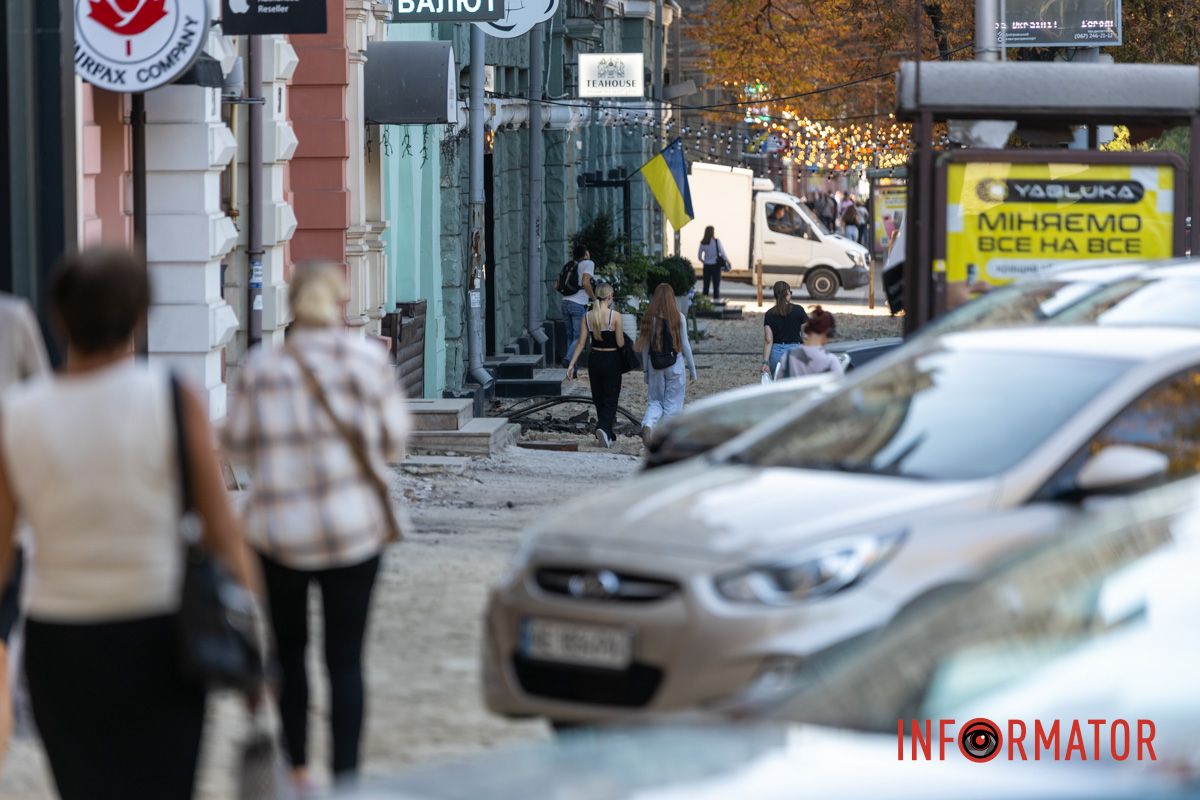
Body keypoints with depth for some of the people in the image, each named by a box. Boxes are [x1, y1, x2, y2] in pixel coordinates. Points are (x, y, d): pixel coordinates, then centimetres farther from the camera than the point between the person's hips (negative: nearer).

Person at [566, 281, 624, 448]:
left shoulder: (587, 316, -2)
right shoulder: (614, 316, -14)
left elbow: (581, 343, -2)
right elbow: (620, 343, -12)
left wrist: (571, 364, 2)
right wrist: (622, 334, 10)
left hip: (594, 359, 4)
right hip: (611, 360, -4)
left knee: (599, 399, 17)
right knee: (610, 399, 2)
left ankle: (608, 435, 25)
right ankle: (604, 428, -23)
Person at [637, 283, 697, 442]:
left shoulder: (649, 317, -1)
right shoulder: (678, 317, -8)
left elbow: (645, 346, 3)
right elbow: (685, 345, -3)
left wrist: (646, 370, 13)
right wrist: (692, 368, 7)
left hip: (655, 364, 2)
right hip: (675, 363, -2)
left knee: (655, 401, 12)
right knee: (672, 404, 7)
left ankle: (647, 425, -17)